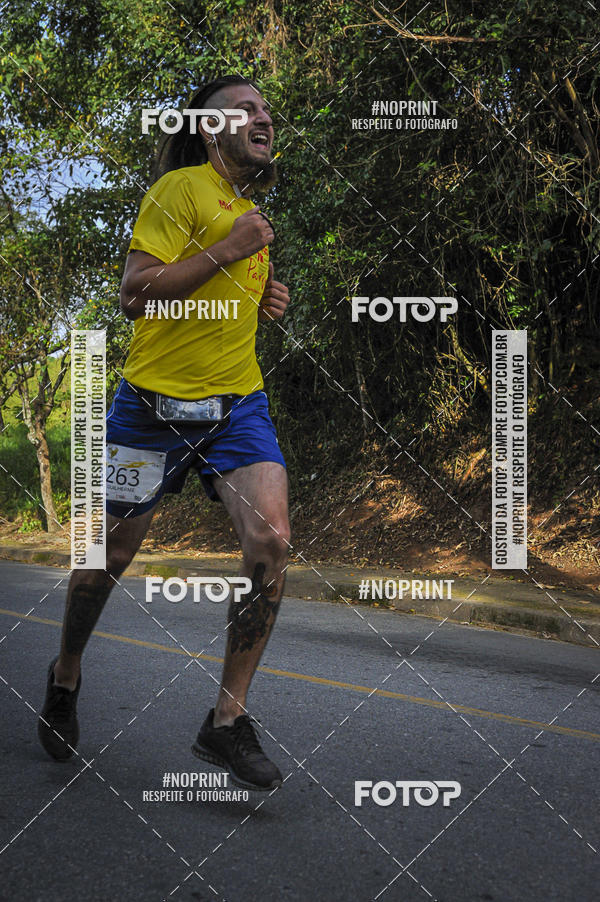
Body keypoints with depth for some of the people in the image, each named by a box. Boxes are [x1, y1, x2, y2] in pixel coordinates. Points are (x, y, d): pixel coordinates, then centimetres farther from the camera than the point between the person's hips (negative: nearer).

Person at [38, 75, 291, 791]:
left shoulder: (251, 209, 18)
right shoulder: (180, 188, -7)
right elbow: (135, 295, -17)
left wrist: (264, 300, 11)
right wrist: (225, 253, -20)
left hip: (240, 403, 6)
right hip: (156, 403, -5)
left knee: (271, 540, -15)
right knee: (111, 554, 7)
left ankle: (226, 722, -5)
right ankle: (65, 675, 36)